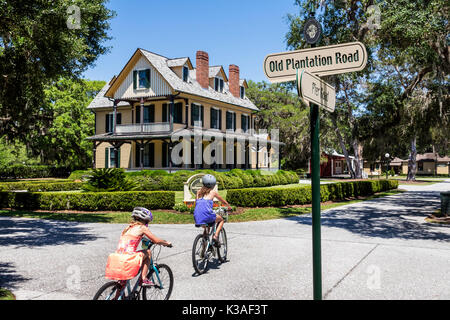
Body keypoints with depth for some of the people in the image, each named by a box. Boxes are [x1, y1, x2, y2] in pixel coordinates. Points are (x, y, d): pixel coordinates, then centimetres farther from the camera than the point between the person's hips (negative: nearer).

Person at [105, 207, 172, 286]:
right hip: (128, 260, -7)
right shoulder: (142, 227, 1)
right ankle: (143, 279, 9)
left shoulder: (128, 228, 22)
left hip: (116, 260, 7)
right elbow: (156, 241, 2)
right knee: (148, 252, 15)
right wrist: (167, 243, 20)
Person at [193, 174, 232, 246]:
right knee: (221, 220, 24)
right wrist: (229, 207, 43)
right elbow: (224, 201, 23)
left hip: (196, 217, 5)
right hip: (207, 215, -5)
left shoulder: (199, 192, 19)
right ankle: (215, 236, 4)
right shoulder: (213, 192, 10)